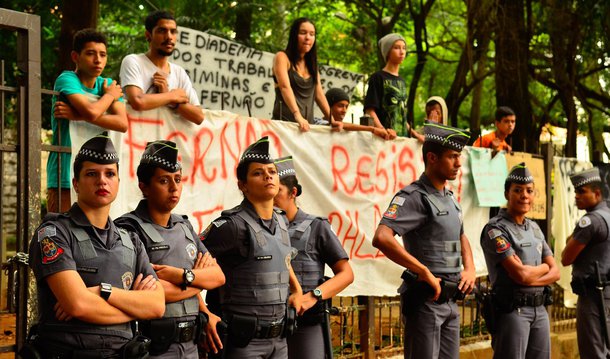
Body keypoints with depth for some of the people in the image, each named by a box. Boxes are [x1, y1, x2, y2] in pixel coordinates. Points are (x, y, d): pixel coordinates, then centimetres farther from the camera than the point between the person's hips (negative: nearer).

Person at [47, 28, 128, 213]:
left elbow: (122, 123, -4)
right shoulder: (67, 79, -4)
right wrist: (110, 95, -1)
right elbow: (91, 112, -22)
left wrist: (78, 116, -13)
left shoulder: (108, 84, 12)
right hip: (65, 177, -5)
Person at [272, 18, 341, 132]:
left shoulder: (312, 64, 19)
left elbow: (319, 94, 14)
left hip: (308, 123, 6)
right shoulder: (282, 57, 0)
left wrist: (332, 120, 0)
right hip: (285, 121, -6)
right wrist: (298, 116, -30)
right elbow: (285, 87, -15)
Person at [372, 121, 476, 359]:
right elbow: (381, 238, -30)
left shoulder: (449, 198, 14)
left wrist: (469, 268, 12)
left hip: (451, 301, 9)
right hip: (425, 301, -9)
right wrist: (425, 273, -24)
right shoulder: (415, 197, -14)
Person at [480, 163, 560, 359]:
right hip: (512, 310, -7)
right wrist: (543, 267, 2)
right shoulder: (496, 229, -10)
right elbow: (520, 275, -19)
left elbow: (555, 272, 10)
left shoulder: (534, 228, 15)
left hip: (540, 308, 8)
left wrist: (530, 275, -10)